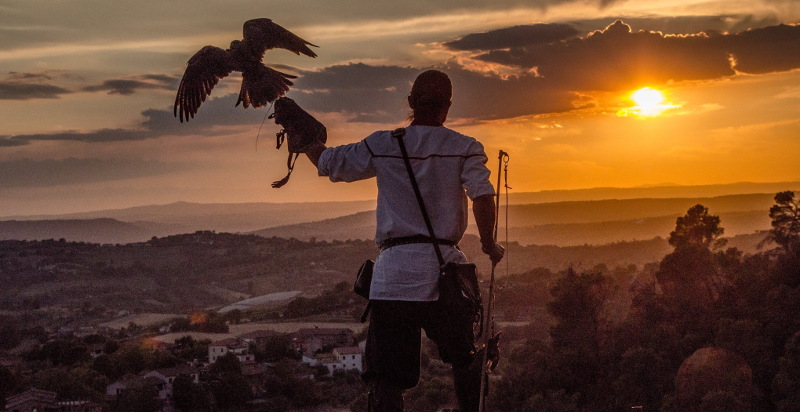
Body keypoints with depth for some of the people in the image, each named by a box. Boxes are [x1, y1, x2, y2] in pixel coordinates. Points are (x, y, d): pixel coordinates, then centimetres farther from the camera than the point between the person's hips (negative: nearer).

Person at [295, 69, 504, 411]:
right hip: (442, 266, -1)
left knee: (386, 379, 0)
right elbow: (483, 197, -11)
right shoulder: (465, 148, 3)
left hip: (391, 273, 1)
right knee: (466, 358, 23)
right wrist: (488, 245, 4)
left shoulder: (382, 146, 7)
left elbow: (326, 161, 15)